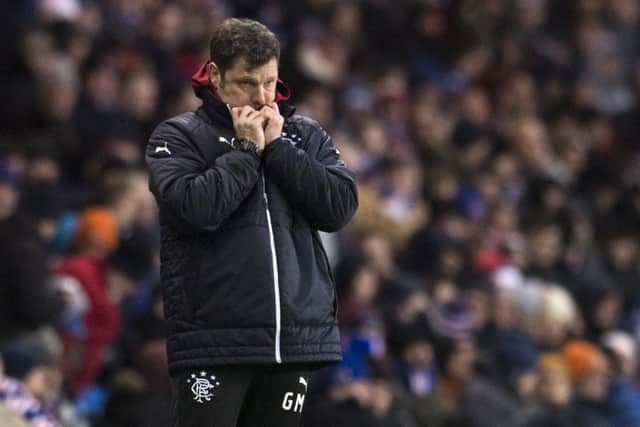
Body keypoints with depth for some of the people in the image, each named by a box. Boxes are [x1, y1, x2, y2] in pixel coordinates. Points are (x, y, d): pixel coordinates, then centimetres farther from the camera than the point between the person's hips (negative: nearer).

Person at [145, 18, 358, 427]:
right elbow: (192, 209, -15)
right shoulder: (178, 136, 2)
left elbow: (341, 207, 0)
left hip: (296, 340, 4)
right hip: (214, 342, -4)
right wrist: (247, 149, -7)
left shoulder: (306, 135, 14)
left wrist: (277, 147, -4)